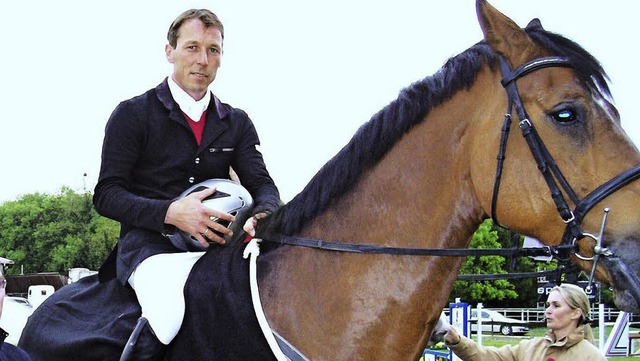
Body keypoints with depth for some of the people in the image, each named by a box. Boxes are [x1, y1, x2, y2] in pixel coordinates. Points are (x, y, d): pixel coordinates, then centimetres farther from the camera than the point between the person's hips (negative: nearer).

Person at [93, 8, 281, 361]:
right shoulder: (132, 114, 4)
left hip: (219, 245, 5)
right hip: (149, 245, -4)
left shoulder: (237, 123, 17)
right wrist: (171, 213, -20)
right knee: (168, 316, -36)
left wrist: (263, 216, -19)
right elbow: (106, 194, -2)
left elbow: (261, 183, 8)